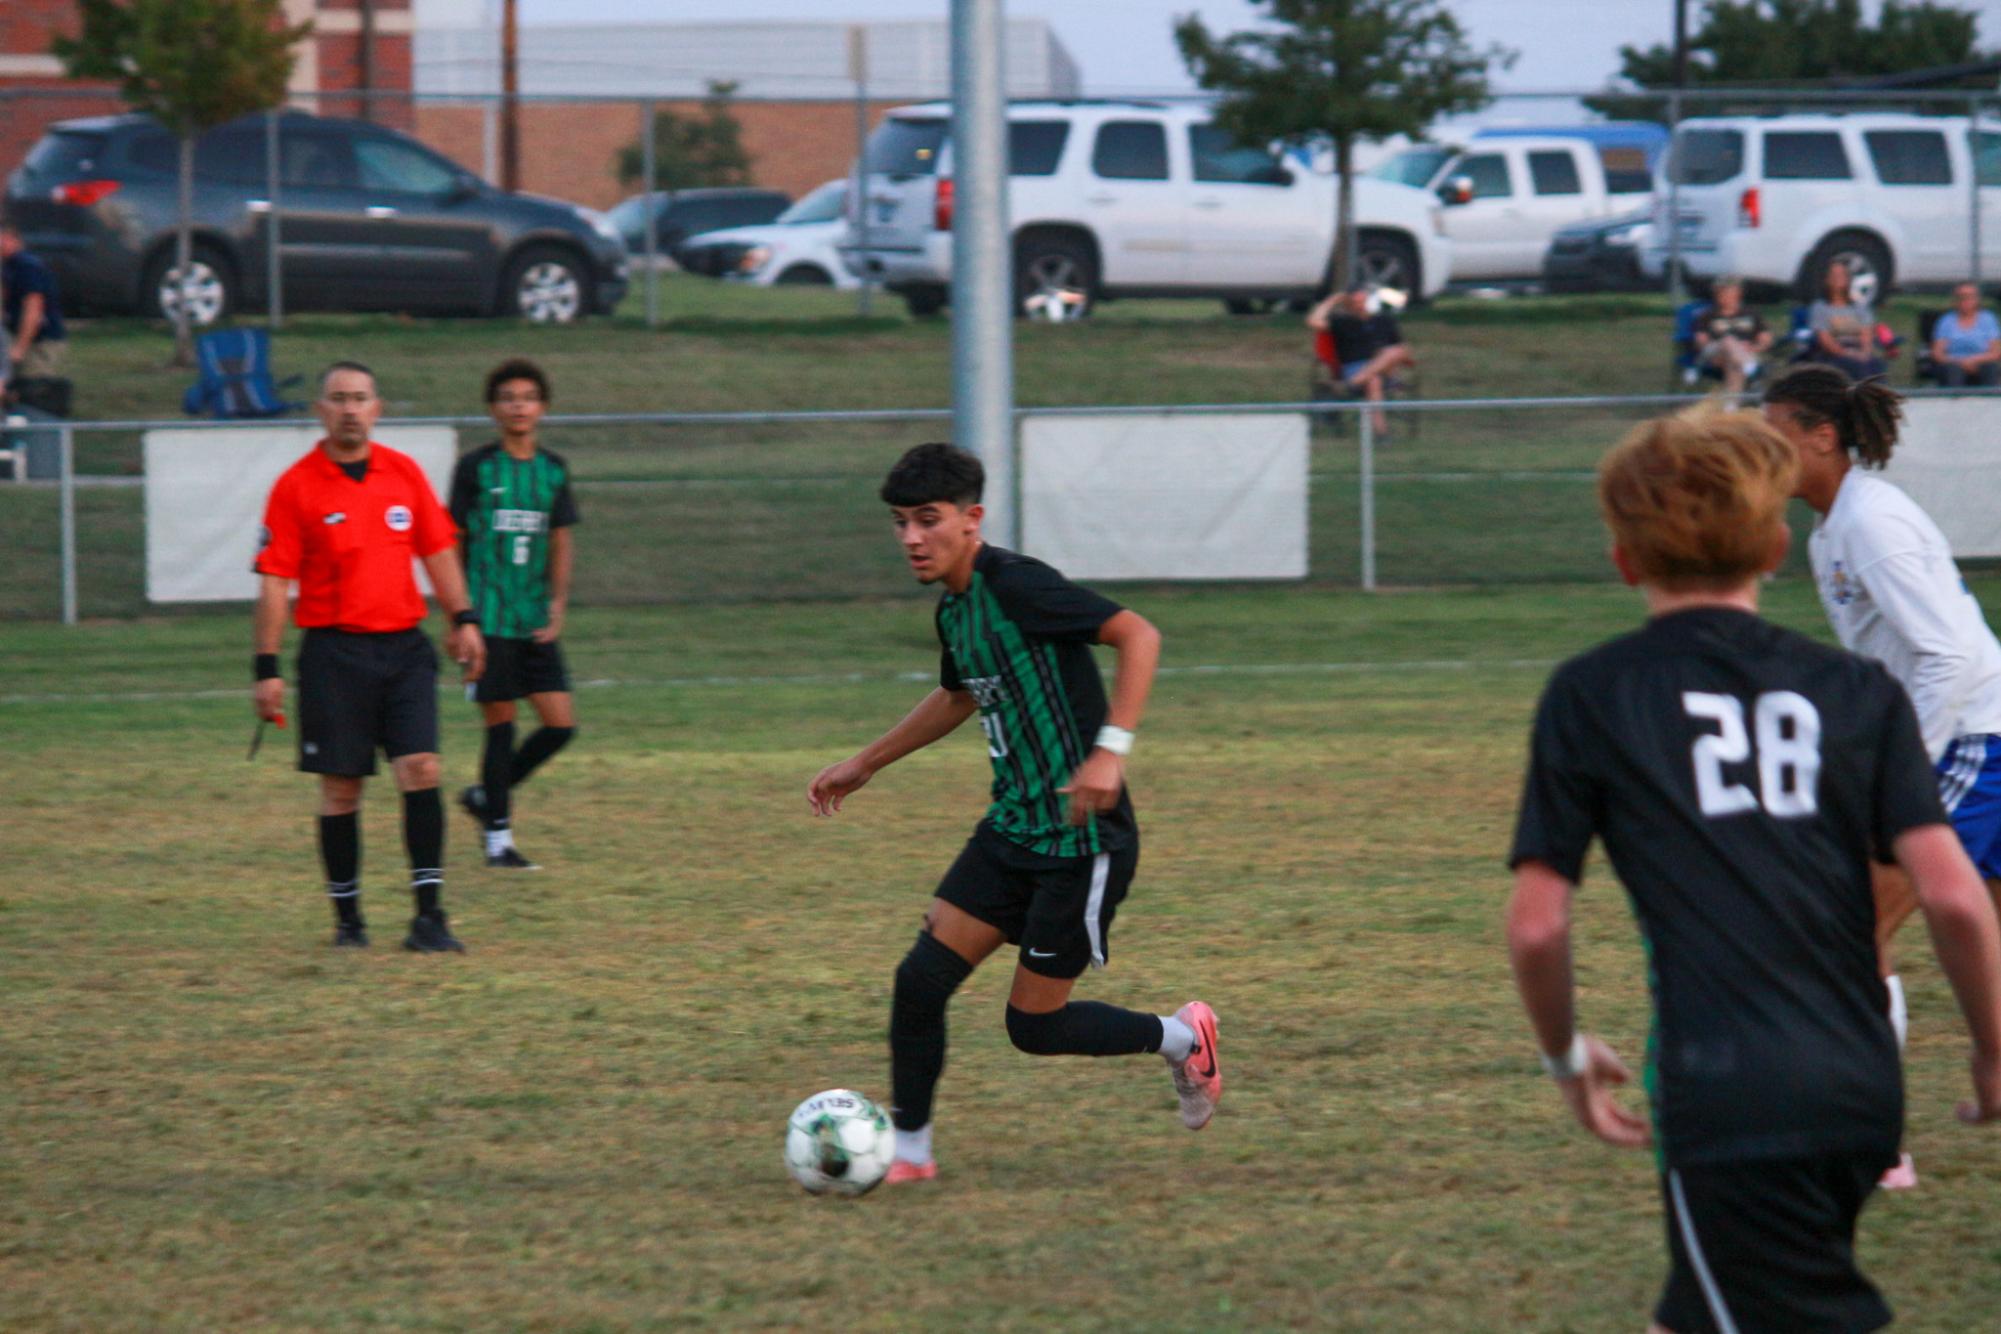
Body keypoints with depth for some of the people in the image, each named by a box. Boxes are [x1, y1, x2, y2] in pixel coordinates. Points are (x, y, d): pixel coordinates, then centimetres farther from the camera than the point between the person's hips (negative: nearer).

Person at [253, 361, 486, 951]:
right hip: (334, 652, -3)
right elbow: (274, 581, -4)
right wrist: (267, 669, -8)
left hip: (404, 644, 3)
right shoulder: (296, 487, -4)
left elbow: (438, 550, 17)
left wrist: (462, 619, 8)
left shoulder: (404, 473, 8)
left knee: (421, 769, -9)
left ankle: (428, 915, -8)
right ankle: (347, 918, 12)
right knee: (340, 789, 1)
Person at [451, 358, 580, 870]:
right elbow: (453, 542, 1)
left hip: (535, 622, 4)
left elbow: (561, 542, 13)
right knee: (500, 724, -4)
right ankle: (498, 837, 6)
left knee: (560, 723, -1)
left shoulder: (553, 470, 9)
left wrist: (557, 606, 2)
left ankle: (487, 795, 19)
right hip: (488, 617, -4)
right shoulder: (476, 468, -3)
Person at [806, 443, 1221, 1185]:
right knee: (921, 979, -1)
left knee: (1035, 1026, -1)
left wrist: (1111, 749, -32)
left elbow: (1137, 635, -24)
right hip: (1011, 830, 8)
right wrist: (865, 765, 35)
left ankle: (1181, 1040, 23)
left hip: (1082, 842, -8)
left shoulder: (1015, 586, -19)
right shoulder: (954, 610, 9)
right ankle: (908, 1151, 12)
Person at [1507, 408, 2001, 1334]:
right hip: (1862, 1098, 5)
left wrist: (1567, 1054, 18)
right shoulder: (1859, 692, 9)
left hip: (1728, 1108, -5)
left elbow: (1536, 924, 0)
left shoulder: (1590, 698, 3)